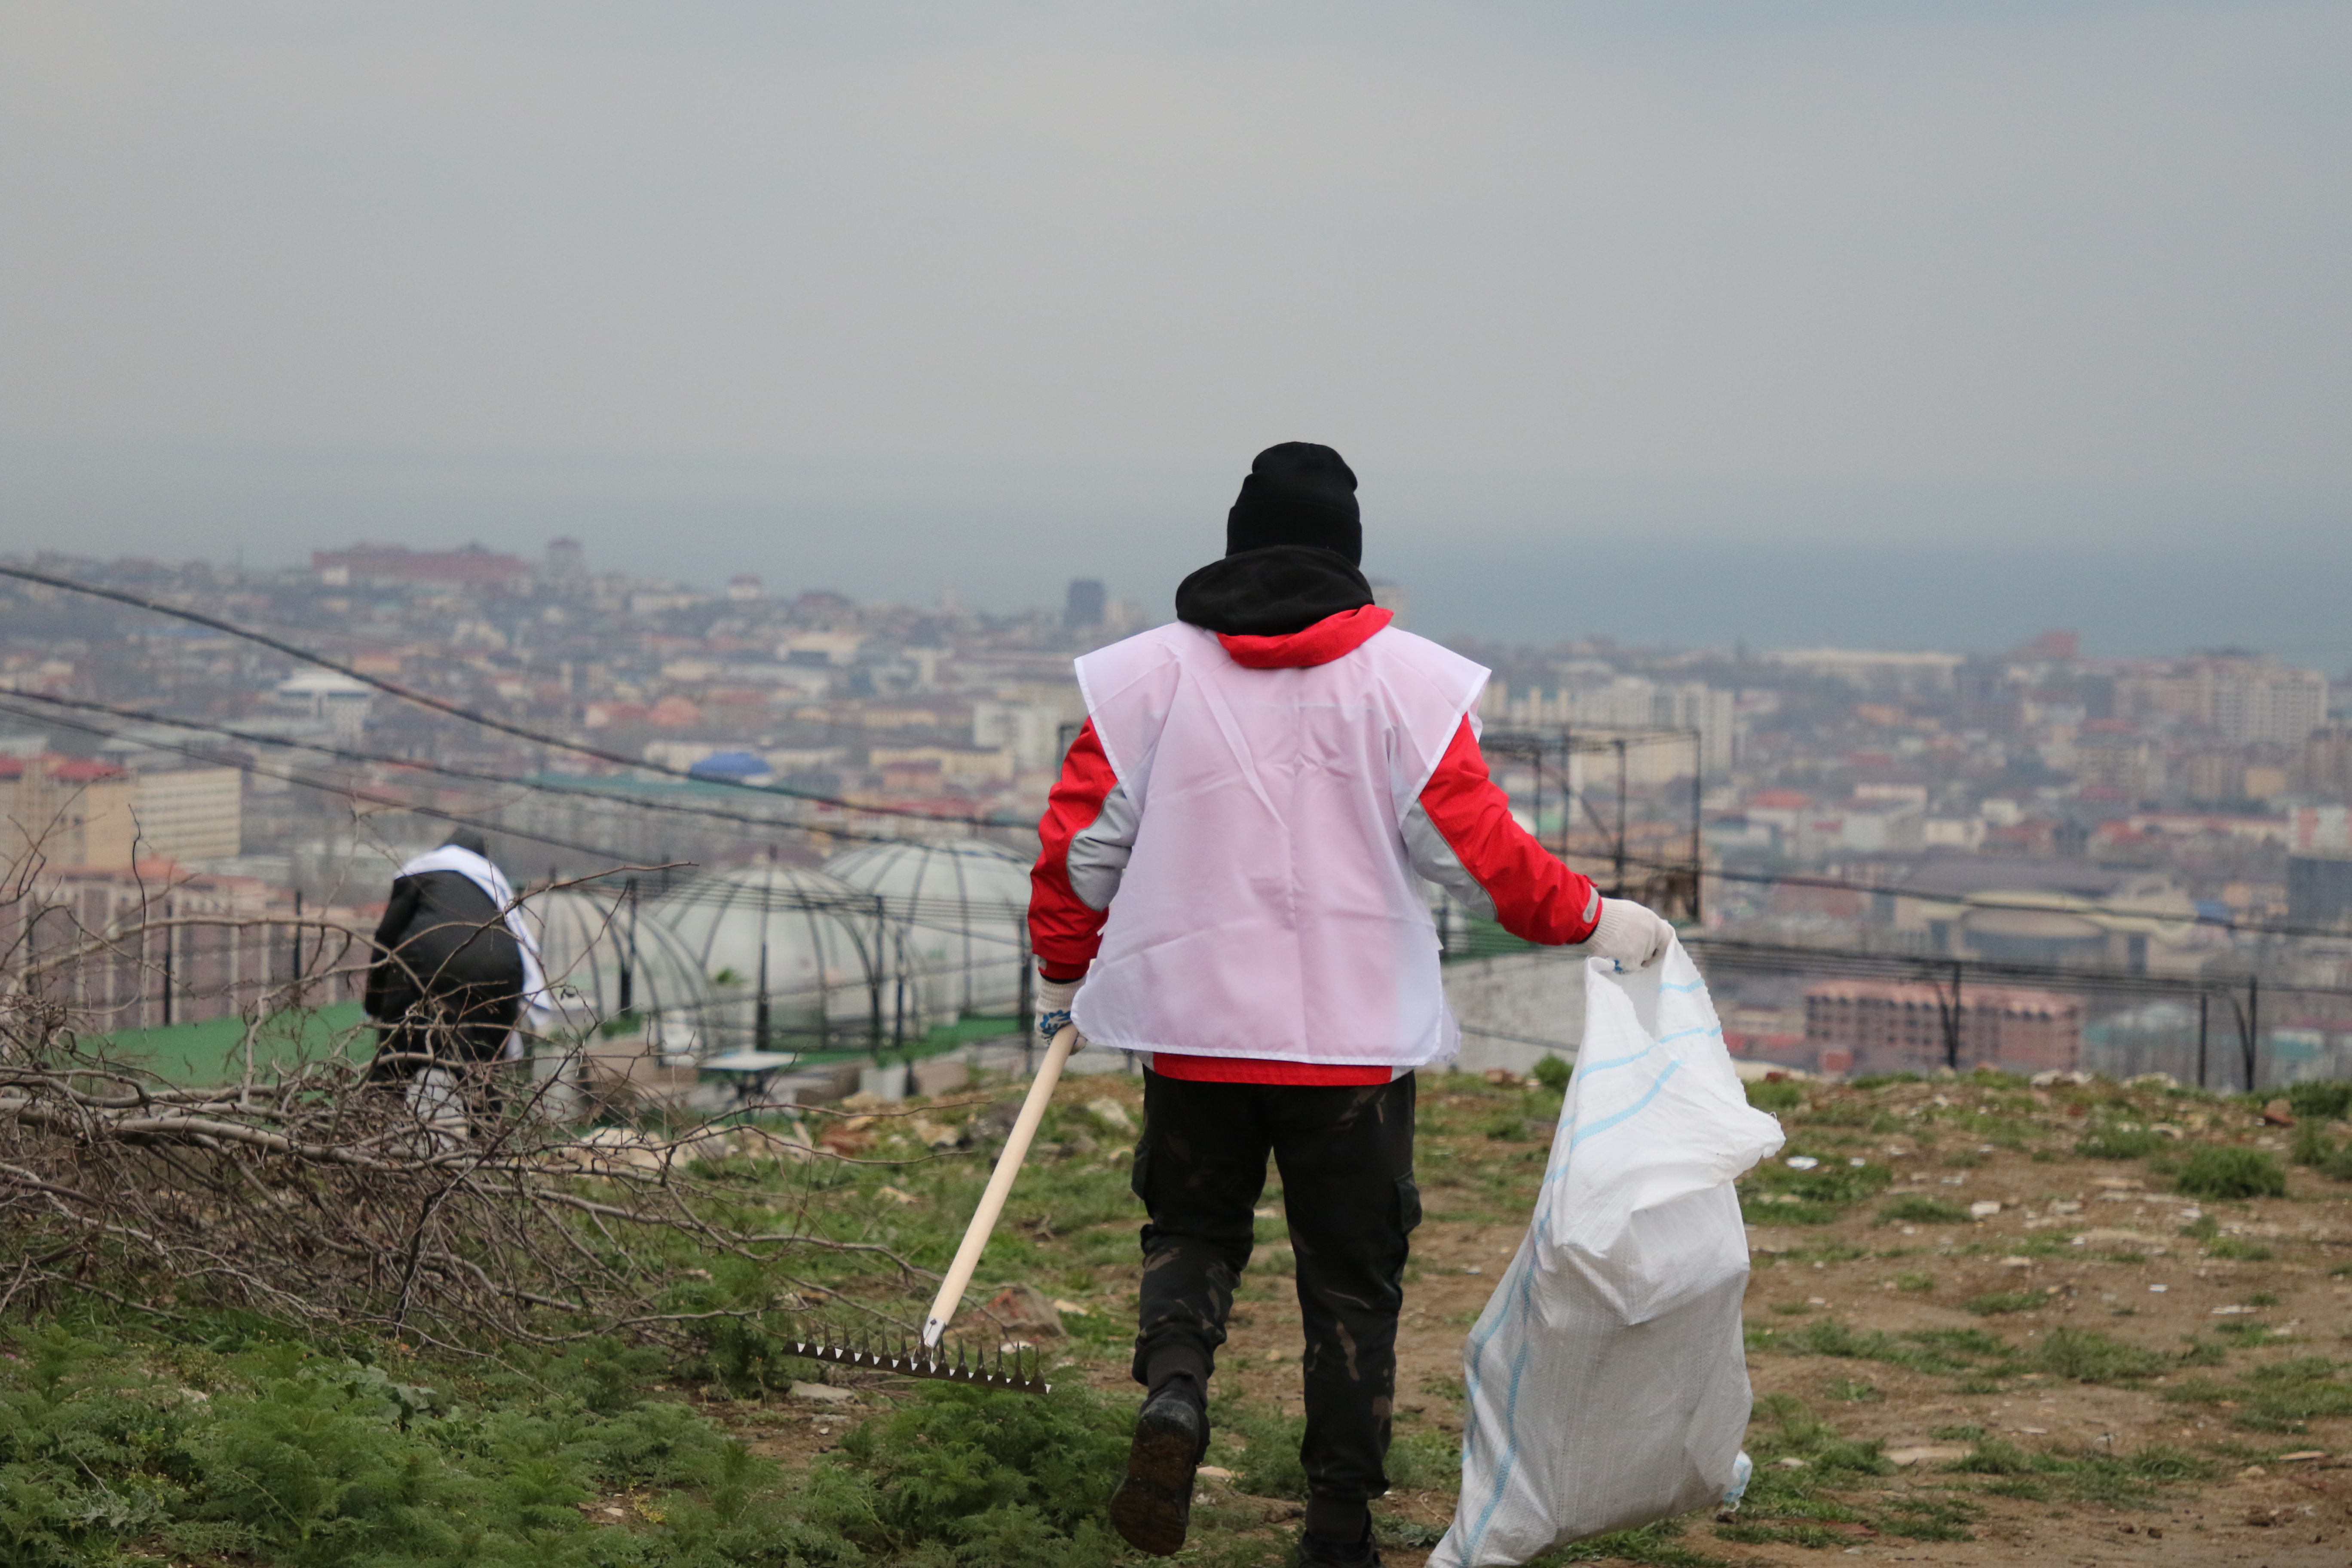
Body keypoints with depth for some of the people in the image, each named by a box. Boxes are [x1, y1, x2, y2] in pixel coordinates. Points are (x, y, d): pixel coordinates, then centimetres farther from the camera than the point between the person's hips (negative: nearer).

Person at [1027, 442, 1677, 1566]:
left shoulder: (1148, 675, 0)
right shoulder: (1407, 682, -4)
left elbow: (1079, 848, 4)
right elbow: (1480, 852, -6)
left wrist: (1063, 976, 20)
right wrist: (1593, 922, 9)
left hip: (1191, 1029, 1)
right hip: (1357, 1036, -1)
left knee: (1192, 1225, 21)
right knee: (1350, 1274, 10)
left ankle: (1174, 1387, -9)